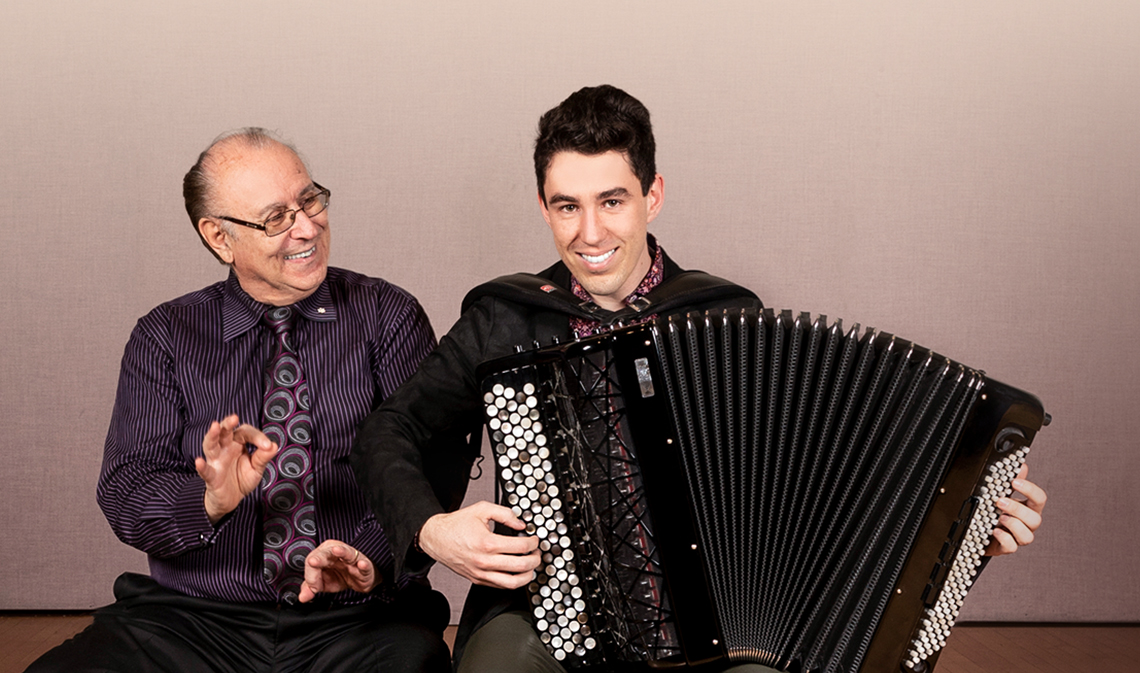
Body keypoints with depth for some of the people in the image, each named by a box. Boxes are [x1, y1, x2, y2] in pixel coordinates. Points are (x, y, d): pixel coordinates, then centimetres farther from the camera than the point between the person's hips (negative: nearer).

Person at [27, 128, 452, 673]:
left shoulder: (389, 317, 6)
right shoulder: (164, 338, 9)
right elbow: (124, 497, 0)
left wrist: (373, 558, -24)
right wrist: (211, 501, -22)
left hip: (356, 619, -1)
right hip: (198, 619, 1)